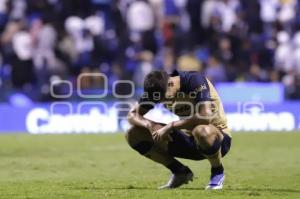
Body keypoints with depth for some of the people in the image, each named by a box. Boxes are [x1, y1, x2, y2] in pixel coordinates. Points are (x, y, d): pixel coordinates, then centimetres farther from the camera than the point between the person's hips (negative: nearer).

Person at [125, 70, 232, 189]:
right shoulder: (156, 89, -6)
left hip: (217, 137, -6)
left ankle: (218, 172, -13)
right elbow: (132, 115, -1)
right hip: (187, 139, 6)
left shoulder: (195, 80, -23)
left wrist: (171, 126, -34)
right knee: (133, 135, -7)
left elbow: (206, 116, -36)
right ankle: (180, 172, 4)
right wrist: (150, 124, -23)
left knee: (202, 131, -44)